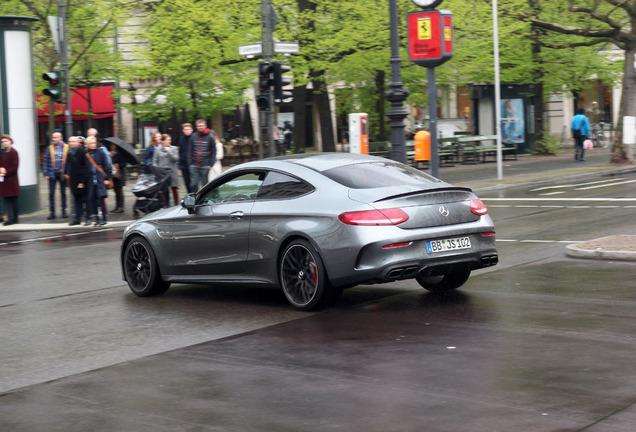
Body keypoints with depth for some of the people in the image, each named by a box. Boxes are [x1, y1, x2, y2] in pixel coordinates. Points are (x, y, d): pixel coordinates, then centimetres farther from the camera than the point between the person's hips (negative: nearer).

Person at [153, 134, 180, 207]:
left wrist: (169, 152, -13)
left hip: (172, 172, -1)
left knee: (174, 188, 0)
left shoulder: (174, 149, 4)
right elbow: (155, 161, 7)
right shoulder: (158, 149, 6)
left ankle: (176, 204, 7)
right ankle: (165, 205, 12)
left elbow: (176, 159, -5)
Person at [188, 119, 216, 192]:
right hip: (194, 166, 2)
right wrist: (190, 162, 2)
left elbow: (214, 152, 2)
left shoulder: (210, 137, 1)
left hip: (205, 166, -2)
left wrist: (211, 164, -5)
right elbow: (190, 151, 10)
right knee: (194, 184, 0)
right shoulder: (193, 136, 7)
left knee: (205, 185, 3)